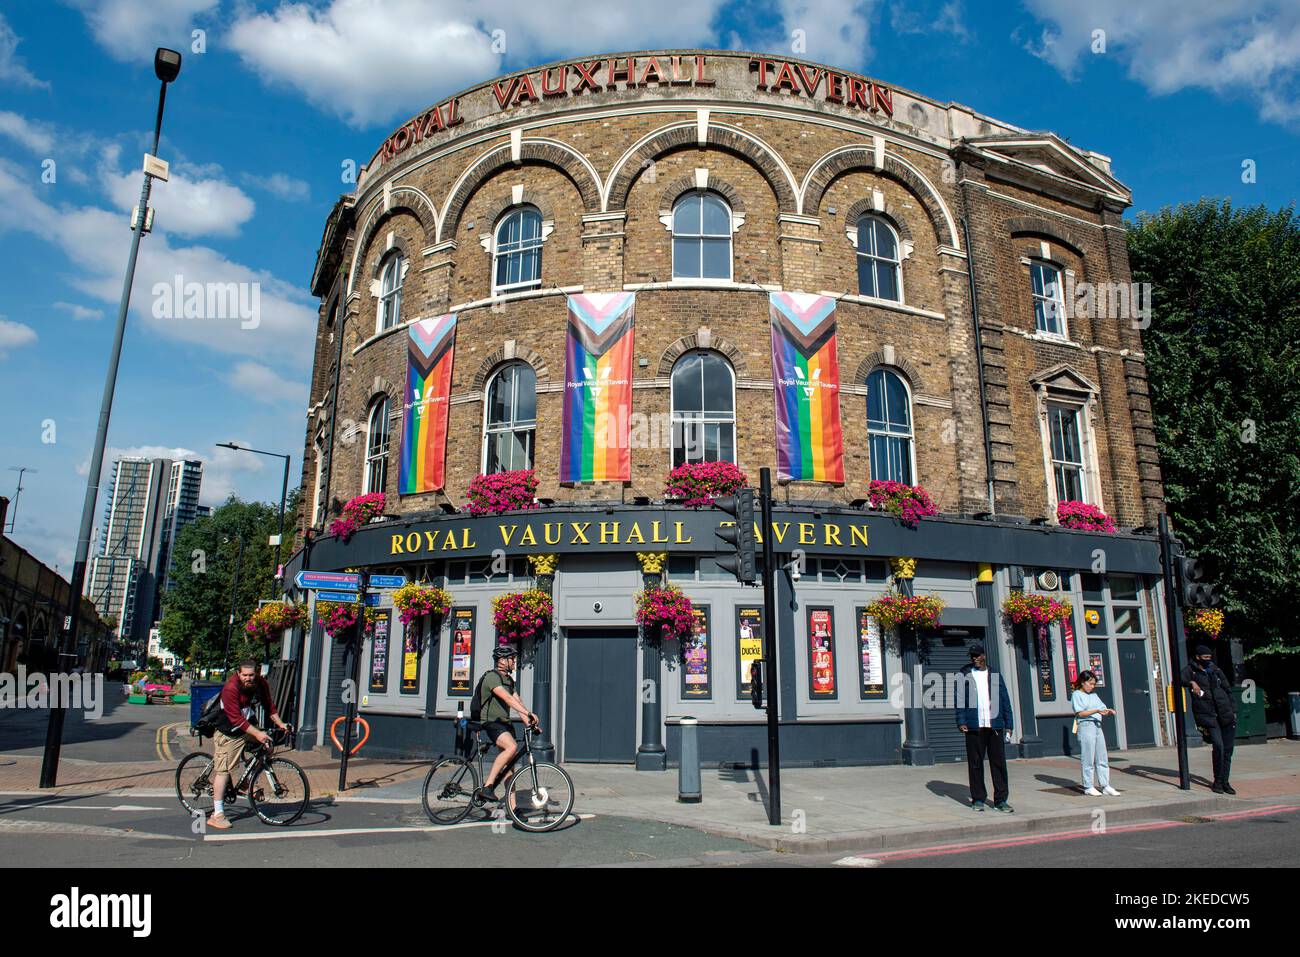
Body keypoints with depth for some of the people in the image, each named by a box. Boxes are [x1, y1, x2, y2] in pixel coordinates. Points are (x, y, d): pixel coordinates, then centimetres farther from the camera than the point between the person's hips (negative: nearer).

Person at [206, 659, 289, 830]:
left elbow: (269, 705, 6)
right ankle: (217, 815, -3)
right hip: (228, 732, -7)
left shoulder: (261, 683, -7)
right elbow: (236, 719, -29)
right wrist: (257, 733, -35)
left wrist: (279, 723, -4)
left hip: (248, 727, 7)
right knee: (223, 770, -8)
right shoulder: (230, 688, -26)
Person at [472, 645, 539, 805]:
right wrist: (528, 713, -37)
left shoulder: (509, 680, 16)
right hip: (492, 722, -9)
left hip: (505, 723, 9)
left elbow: (517, 702, 12)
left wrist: (529, 723, 0)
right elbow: (507, 698, -27)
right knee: (512, 747, -32)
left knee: (509, 764, 6)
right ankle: (487, 787, -27)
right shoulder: (491, 677, -14)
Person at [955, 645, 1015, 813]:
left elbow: (1005, 700, 14)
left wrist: (1009, 724, 7)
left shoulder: (995, 675, 14)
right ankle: (978, 799, 12)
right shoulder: (964, 675, 7)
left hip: (995, 725, 2)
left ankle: (1000, 800, 9)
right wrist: (961, 721, -7)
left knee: (999, 762, 1)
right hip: (974, 726, -2)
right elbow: (959, 698, 3)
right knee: (975, 763, 3)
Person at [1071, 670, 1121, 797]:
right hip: (1085, 726, -7)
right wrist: (1096, 711, -20)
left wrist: (1108, 711, -4)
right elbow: (1080, 713, -10)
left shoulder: (1094, 695, 20)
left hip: (1097, 726, 7)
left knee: (1103, 758, 7)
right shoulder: (1077, 694, -2)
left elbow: (1102, 709, 18)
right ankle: (1088, 787, 2)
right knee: (1088, 759, -4)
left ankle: (1106, 786, 12)